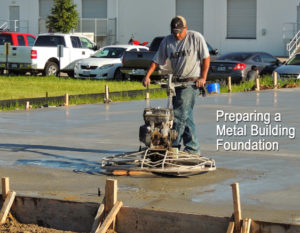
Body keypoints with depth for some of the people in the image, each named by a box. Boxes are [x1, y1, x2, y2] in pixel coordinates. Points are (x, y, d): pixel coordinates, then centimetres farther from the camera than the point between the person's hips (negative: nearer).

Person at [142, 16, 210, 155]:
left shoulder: (196, 38, -3)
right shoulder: (167, 41, 7)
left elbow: (206, 58, -1)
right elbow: (156, 60, 6)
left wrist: (203, 78, -9)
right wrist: (147, 76, -6)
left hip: (191, 82, -6)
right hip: (176, 81, 6)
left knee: (180, 114, -13)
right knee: (186, 116, 8)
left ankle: (174, 146, -10)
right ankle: (193, 148, 14)